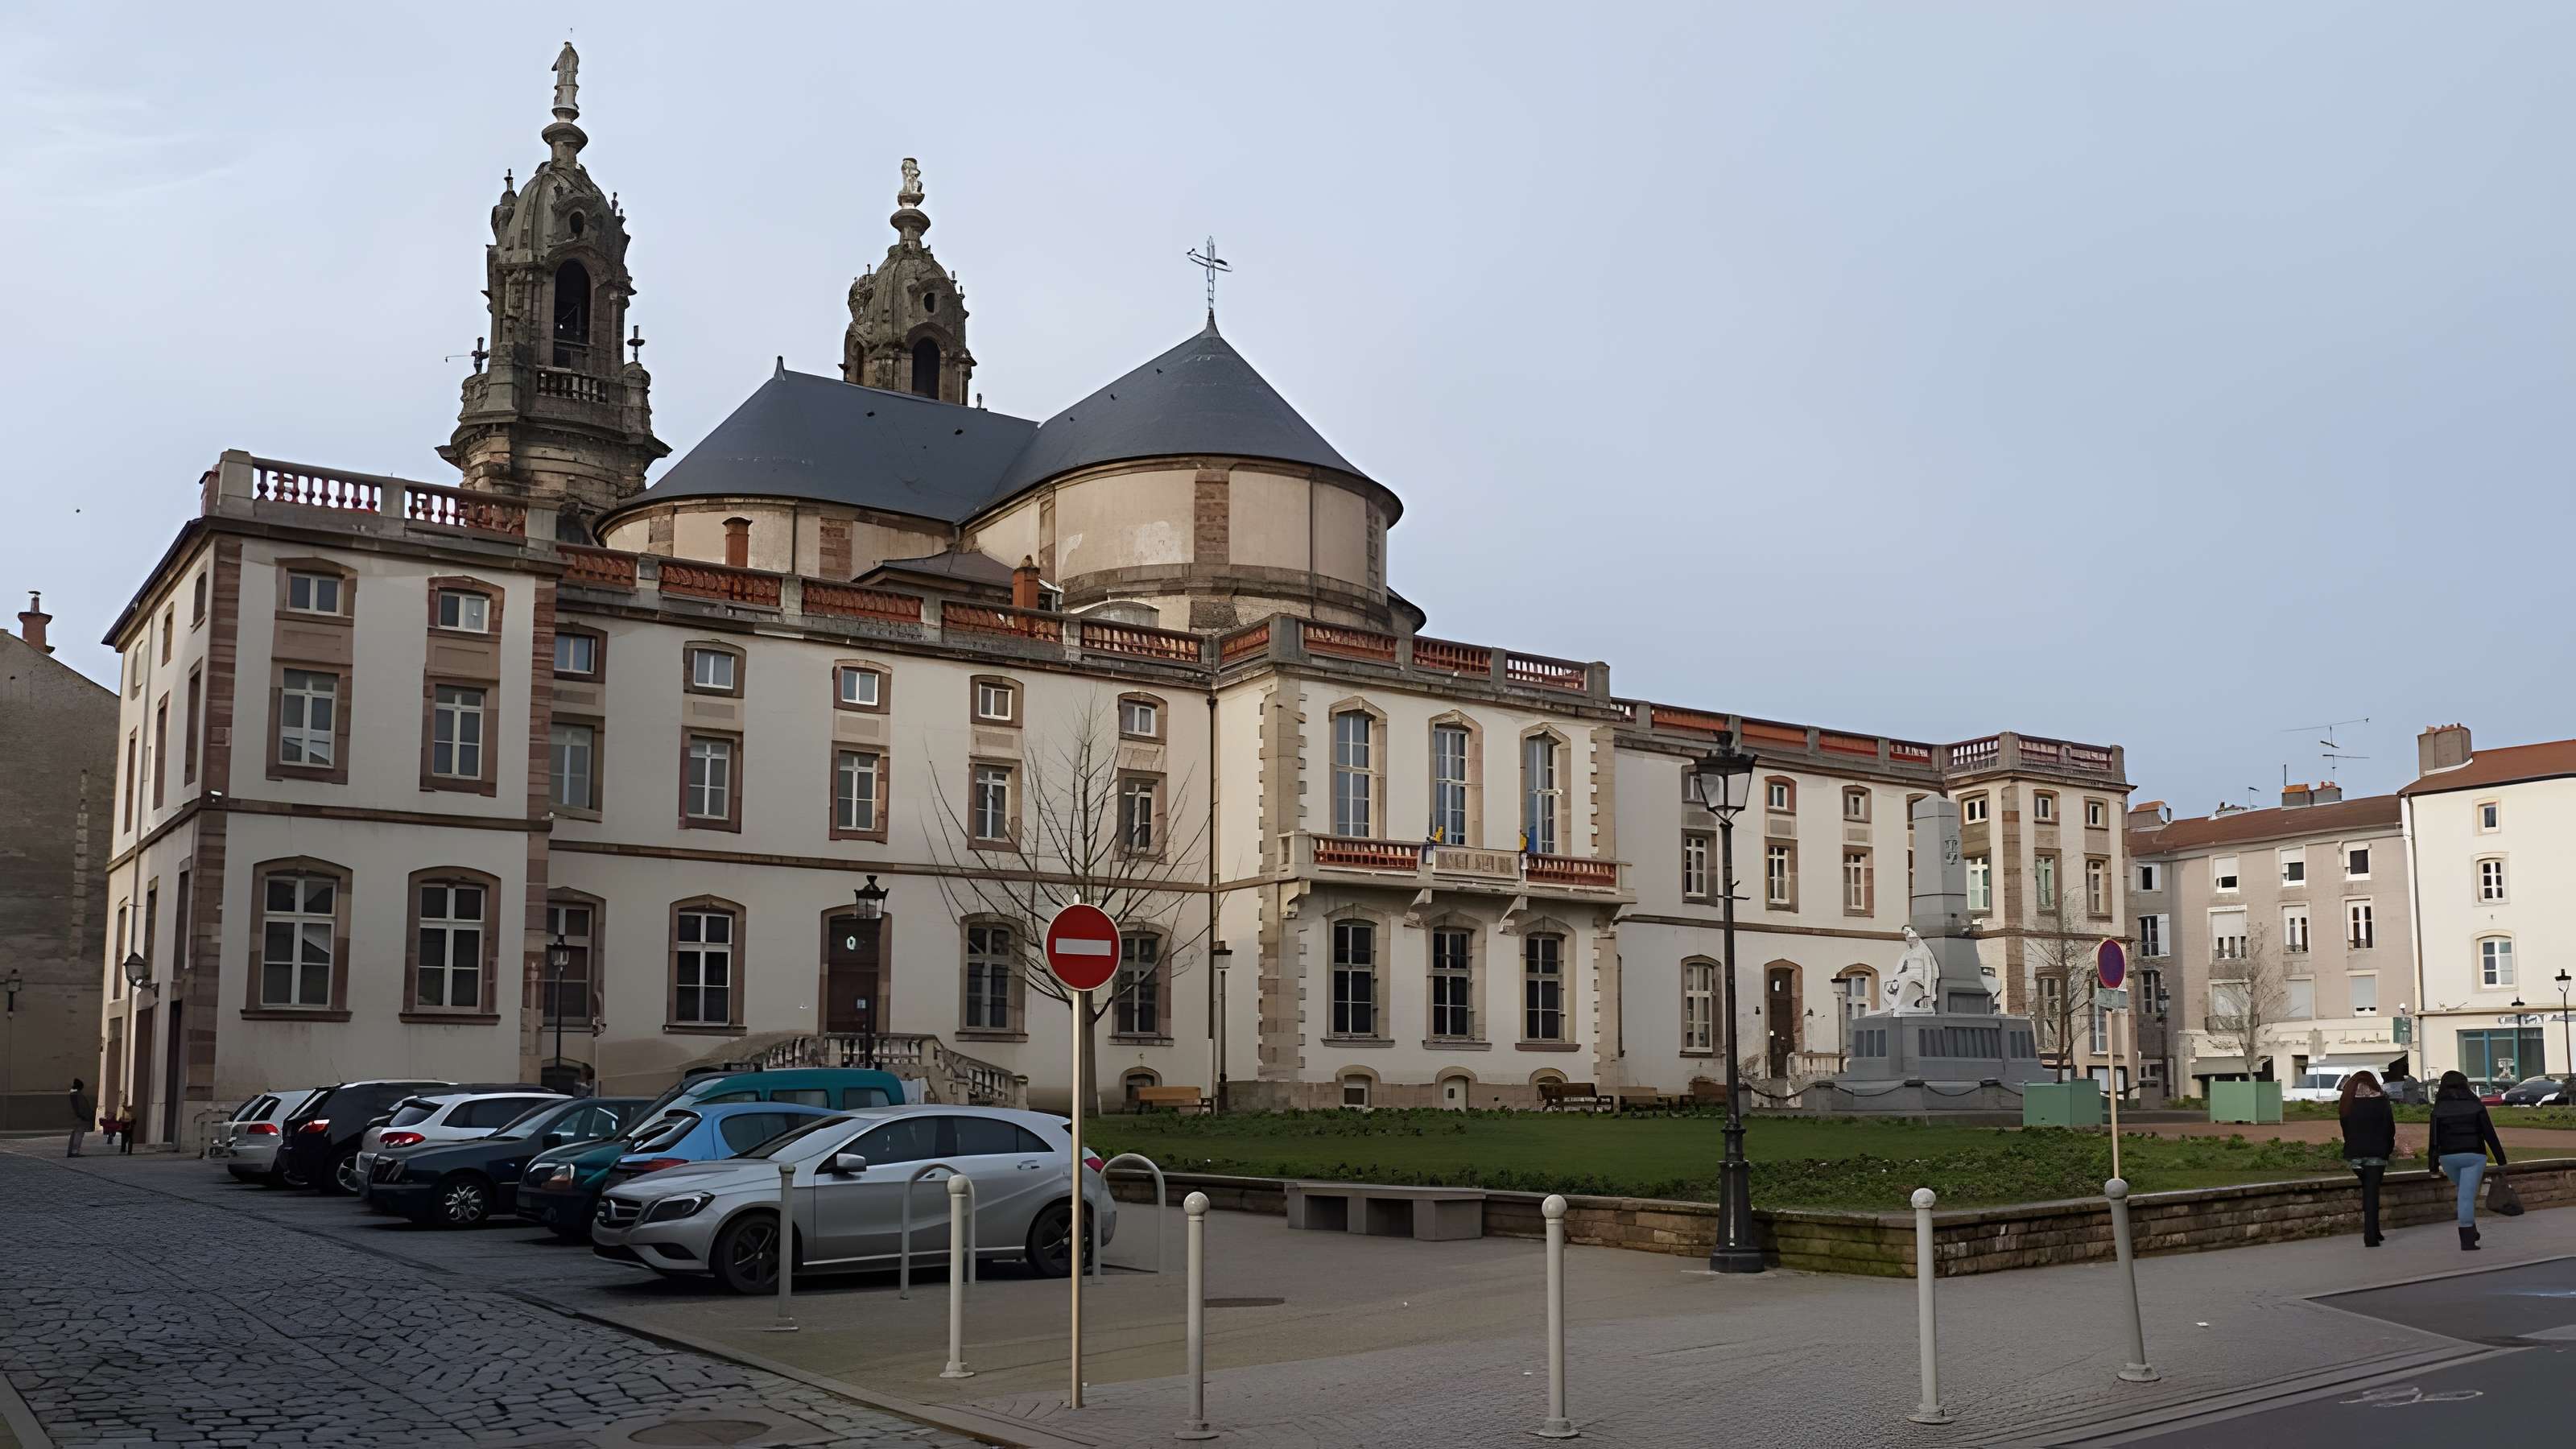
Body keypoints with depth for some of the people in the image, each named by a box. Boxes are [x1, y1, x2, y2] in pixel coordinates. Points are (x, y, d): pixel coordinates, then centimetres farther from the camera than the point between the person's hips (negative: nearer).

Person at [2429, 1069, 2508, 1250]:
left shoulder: (2439, 1109, 1)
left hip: (2448, 1157, 2)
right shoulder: (2475, 1105, -1)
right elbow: (2489, 1134, -1)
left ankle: (2470, 1231, 19)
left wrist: (2434, 1165, 6)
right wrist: (2501, 1159, 5)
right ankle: (2467, 1240, -5)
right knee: (2468, 1195, -2)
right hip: (2473, 1154, -1)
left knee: (2465, 1192, 23)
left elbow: (2434, 1138, 0)